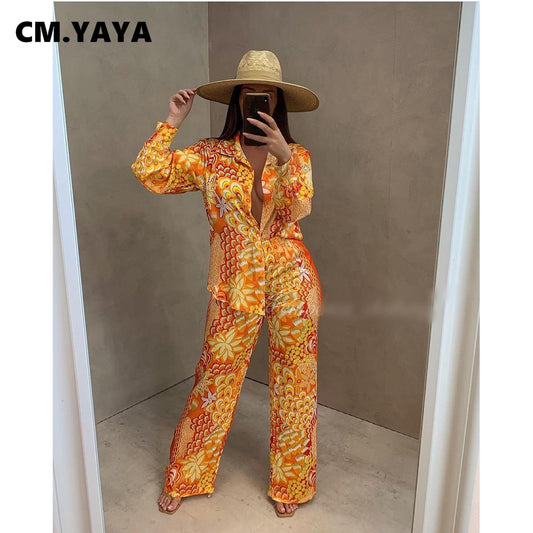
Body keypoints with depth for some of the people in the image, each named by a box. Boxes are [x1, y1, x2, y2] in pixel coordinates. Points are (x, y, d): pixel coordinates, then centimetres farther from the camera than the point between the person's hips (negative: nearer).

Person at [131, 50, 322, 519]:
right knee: (215, 380, 9)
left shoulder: (296, 155, 5)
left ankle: (290, 483, 33)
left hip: (291, 282, 1)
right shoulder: (211, 155, 4)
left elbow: (300, 208, -13)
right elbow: (149, 173, -4)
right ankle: (183, 476, 33)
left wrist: (285, 157, -27)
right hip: (235, 285, 0)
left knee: (293, 383, 10)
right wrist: (173, 121, -6)